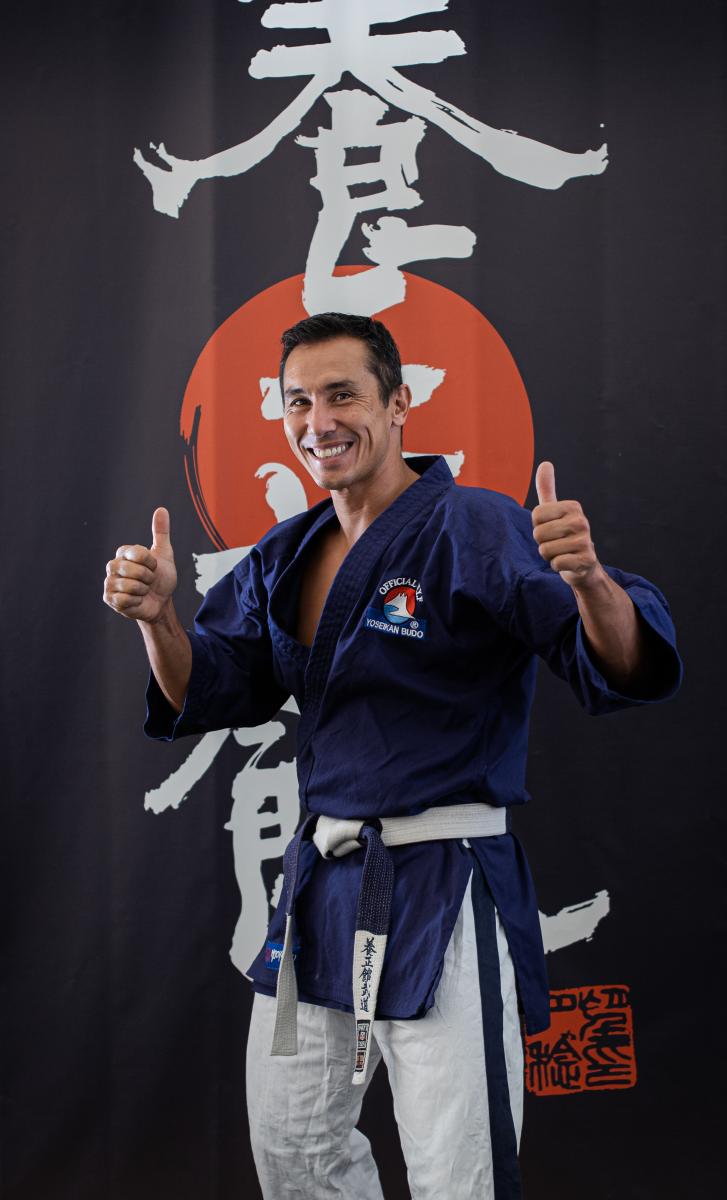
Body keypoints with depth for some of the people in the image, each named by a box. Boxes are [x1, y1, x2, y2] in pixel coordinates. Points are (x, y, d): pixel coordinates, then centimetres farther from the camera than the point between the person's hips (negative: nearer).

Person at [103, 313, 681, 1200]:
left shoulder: (475, 529, -13)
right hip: (321, 881, 8)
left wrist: (589, 582, -43)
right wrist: (156, 617, -7)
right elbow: (207, 697, 11)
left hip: (443, 895, -7)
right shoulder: (286, 558, 10)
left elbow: (626, 670, -21)